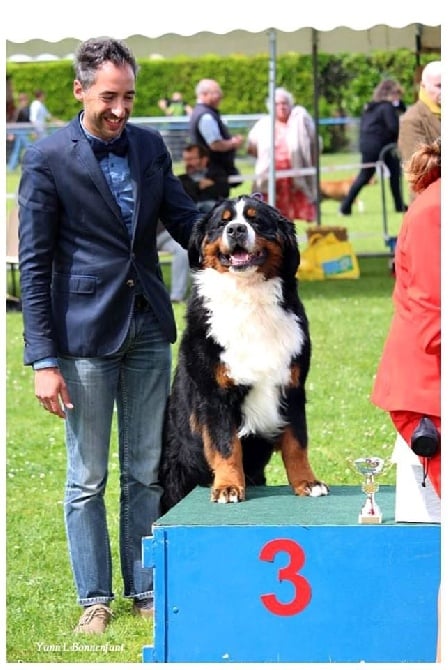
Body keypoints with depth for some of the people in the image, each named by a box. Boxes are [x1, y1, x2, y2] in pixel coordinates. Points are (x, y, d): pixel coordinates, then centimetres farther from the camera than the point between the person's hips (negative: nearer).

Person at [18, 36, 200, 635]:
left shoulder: (150, 147, 6)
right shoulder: (47, 159, -8)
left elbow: (185, 220, 11)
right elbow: (34, 265, -8)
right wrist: (44, 361, -12)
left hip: (148, 331, 4)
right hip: (85, 335, -4)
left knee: (145, 473, 11)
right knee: (88, 478, 5)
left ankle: (146, 591, 21)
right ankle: (94, 599, 16)